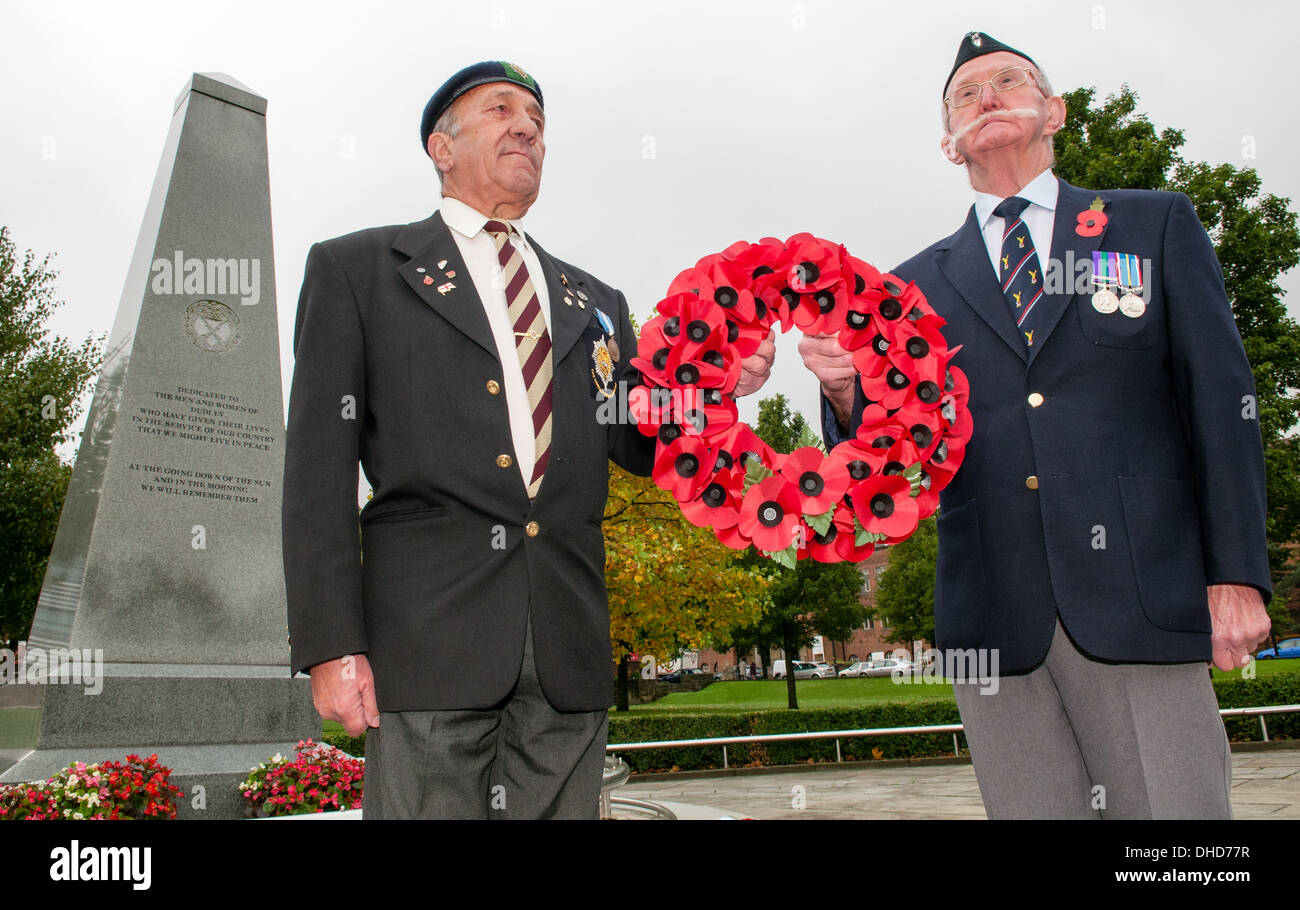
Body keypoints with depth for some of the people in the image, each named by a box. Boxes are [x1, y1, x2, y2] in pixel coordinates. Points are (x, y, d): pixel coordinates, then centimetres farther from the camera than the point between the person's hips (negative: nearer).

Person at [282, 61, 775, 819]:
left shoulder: (595, 302, 21)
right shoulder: (356, 269, 10)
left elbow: (639, 445, 18)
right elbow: (320, 464, 1)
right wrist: (331, 644, -8)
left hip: (569, 646, 4)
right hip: (428, 634, -3)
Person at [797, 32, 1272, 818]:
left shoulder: (1156, 225, 12)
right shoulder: (918, 284, 13)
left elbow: (1221, 398, 6)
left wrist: (1237, 573, -3)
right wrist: (847, 394, -14)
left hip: (1138, 601, -1)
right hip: (994, 616, 1)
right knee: (1032, 808, 5)